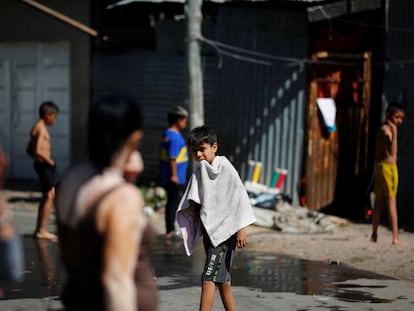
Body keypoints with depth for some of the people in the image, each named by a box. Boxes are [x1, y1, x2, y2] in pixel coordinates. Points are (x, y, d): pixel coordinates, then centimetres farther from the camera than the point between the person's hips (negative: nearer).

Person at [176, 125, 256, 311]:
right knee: (222, 280, 13)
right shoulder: (198, 173, 11)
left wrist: (241, 229, -16)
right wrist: (190, 209, -8)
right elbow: (191, 209, 15)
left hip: (223, 231, -8)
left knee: (208, 279, -15)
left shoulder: (224, 168, -10)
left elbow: (239, 197, -12)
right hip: (208, 231, 8)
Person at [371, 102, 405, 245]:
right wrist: (394, 134, -29)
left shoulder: (381, 130, 14)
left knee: (379, 202, 13)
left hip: (379, 165, 9)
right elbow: (392, 152, -24)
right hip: (388, 167, -9)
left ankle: (374, 234, 18)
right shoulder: (386, 130, -15)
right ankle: (395, 237, -11)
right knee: (391, 202, -9)